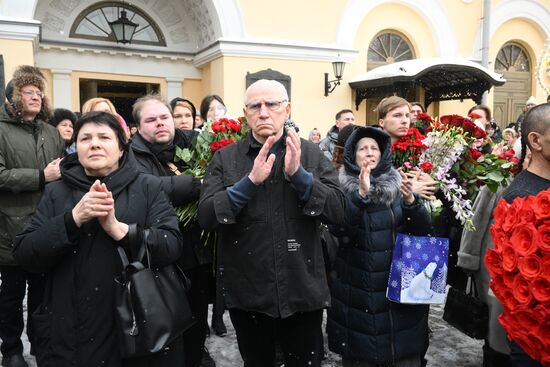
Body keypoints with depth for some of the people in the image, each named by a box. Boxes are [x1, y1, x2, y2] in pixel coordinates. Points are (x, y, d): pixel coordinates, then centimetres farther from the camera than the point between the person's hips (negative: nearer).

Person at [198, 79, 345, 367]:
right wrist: (250, 181, -24)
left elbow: (338, 212, -7)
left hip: (302, 290, 0)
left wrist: (298, 174, -21)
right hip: (247, 293, 0)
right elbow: (205, 217, -11)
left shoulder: (311, 154, 0)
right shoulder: (225, 158, -2)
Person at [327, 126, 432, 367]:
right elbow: (339, 228, -17)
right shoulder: (342, 187, -1)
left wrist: (411, 200, -21)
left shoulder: (397, 184, 4)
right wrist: (361, 193, -29)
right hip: (357, 288, -2)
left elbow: (423, 229, -3)